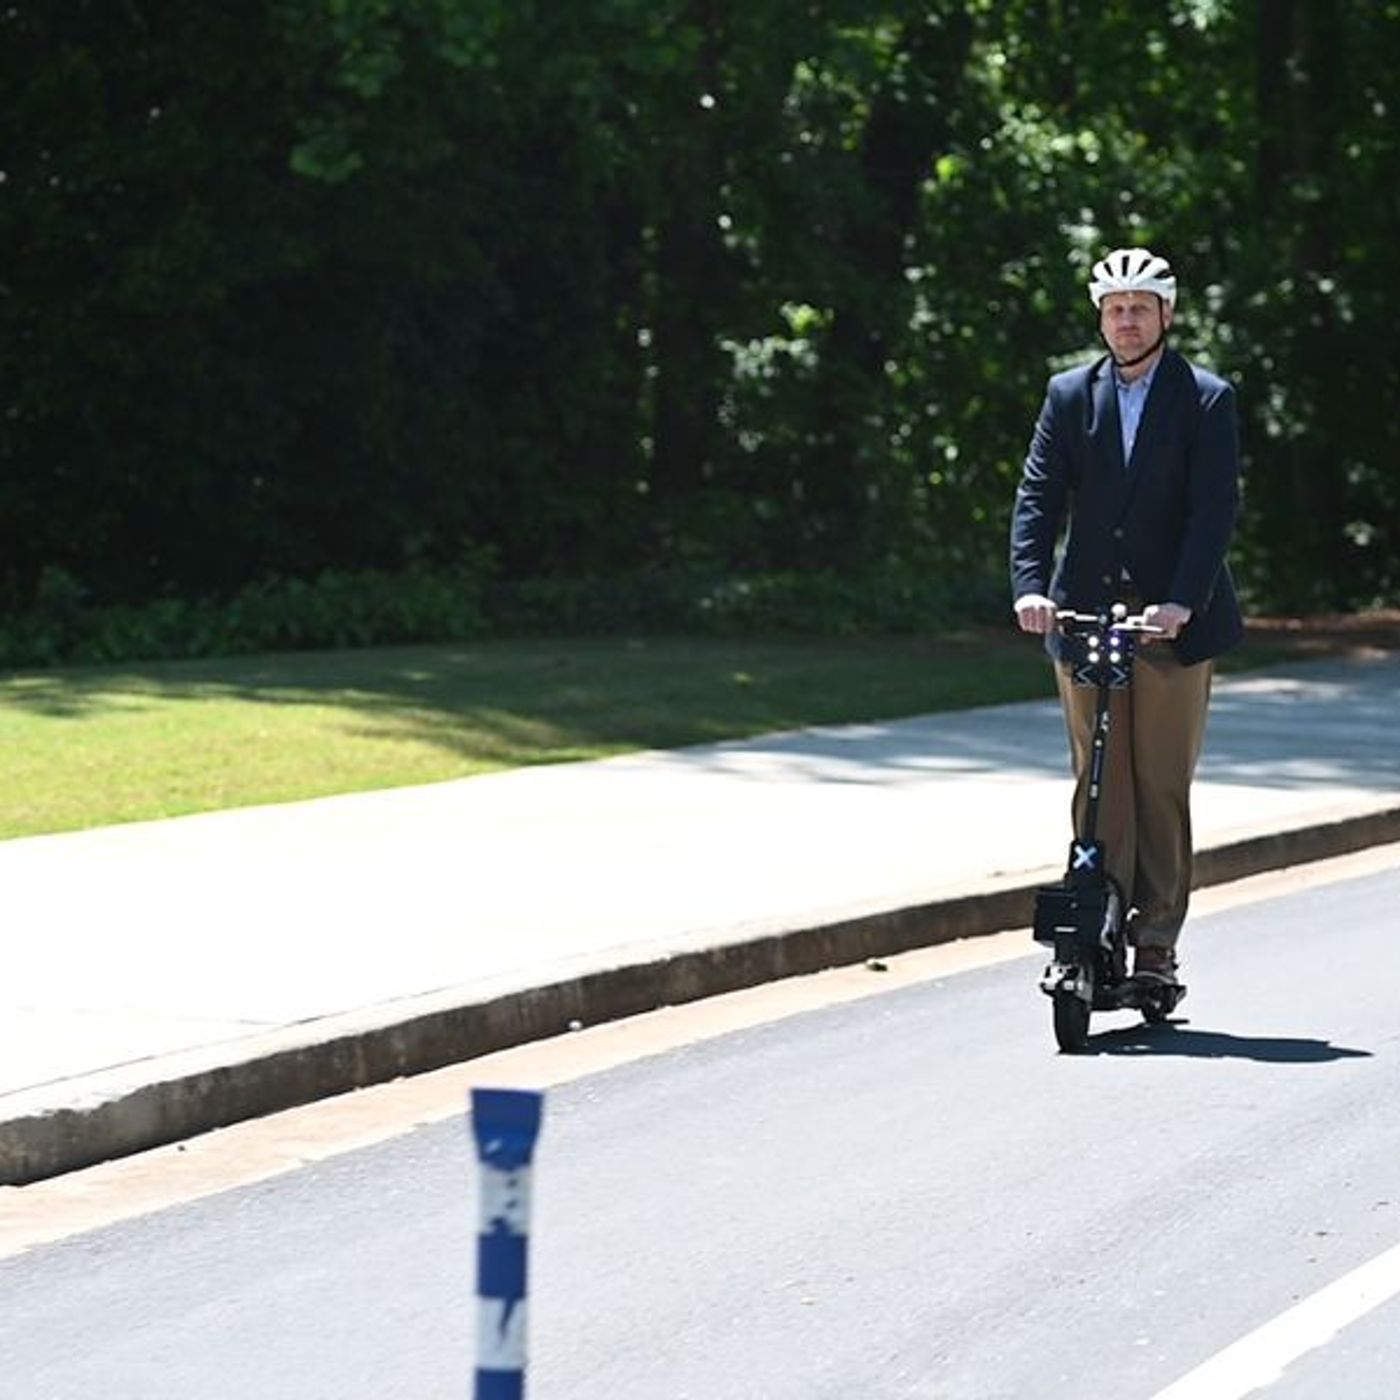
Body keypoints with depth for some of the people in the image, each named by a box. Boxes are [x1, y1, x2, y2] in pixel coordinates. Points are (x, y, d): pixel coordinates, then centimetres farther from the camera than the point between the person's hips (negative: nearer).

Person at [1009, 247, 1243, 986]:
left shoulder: (1206, 400, 0)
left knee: (1163, 785, 1)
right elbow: (1038, 495, 2)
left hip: (1173, 620, -2)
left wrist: (1182, 600, -21)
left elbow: (1214, 508, -9)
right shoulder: (1069, 396, 9)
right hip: (1085, 614, 2)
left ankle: (1156, 940, 7)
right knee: (1099, 784, 1)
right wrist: (1030, 584, -15)